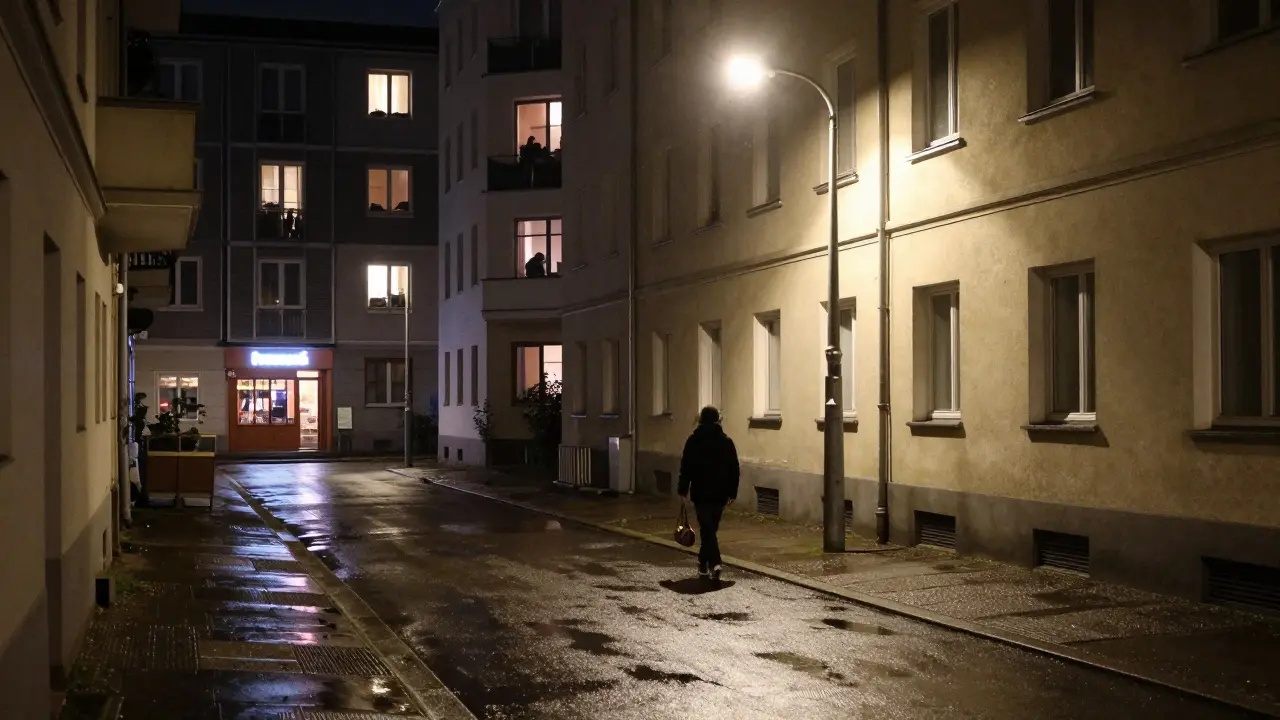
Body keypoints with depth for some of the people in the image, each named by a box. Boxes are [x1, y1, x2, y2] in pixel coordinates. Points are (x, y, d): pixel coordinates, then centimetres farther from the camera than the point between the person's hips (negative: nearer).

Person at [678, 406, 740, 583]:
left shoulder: (694, 441, -5)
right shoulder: (726, 441, 2)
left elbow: (686, 468, -5)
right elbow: (734, 469, 3)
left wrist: (683, 490, 3)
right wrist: (732, 492, 9)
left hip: (700, 493, -3)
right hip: (720, 494, 3)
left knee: (707, 529, -4)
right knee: (711, 528, 16)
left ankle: (714, 563, -21)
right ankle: (703, 564, 26)